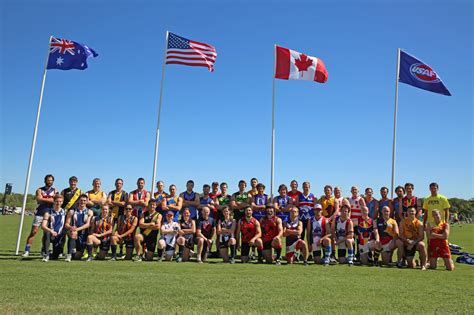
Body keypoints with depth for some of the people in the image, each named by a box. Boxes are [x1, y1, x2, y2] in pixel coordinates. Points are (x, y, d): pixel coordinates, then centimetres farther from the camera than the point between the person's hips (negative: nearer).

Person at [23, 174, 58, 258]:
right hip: (40, 213, -2)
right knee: (34, 232, -7)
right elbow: (39, 200, -11)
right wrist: (51, 199, -8)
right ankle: (27, 251, -4)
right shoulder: (40, 190, 6)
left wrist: (44, 199, -8)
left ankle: (44, 250, 16)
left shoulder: (55, 191, 11)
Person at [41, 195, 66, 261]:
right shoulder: (48, 213, -2)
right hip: (51, 236, -1)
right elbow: (43, 226, -13)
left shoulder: (64, 212, 4)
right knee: (47, 233, -36)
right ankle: (46, 254, -26)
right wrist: (51, 231, -31)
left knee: (55, 257, -3)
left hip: (60, 237, 1)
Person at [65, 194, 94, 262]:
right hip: (73, 233, 0)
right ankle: (69, 255, -32)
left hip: (83, 235, 0)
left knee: (77, 257, 2)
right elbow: (66, 224, 1)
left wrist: (78, 229, -27)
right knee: (73, 233, -37)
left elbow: (88, 224, -10)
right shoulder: (72, 211, 7)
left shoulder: (89, 212, 4)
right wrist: (71, 227, -23)